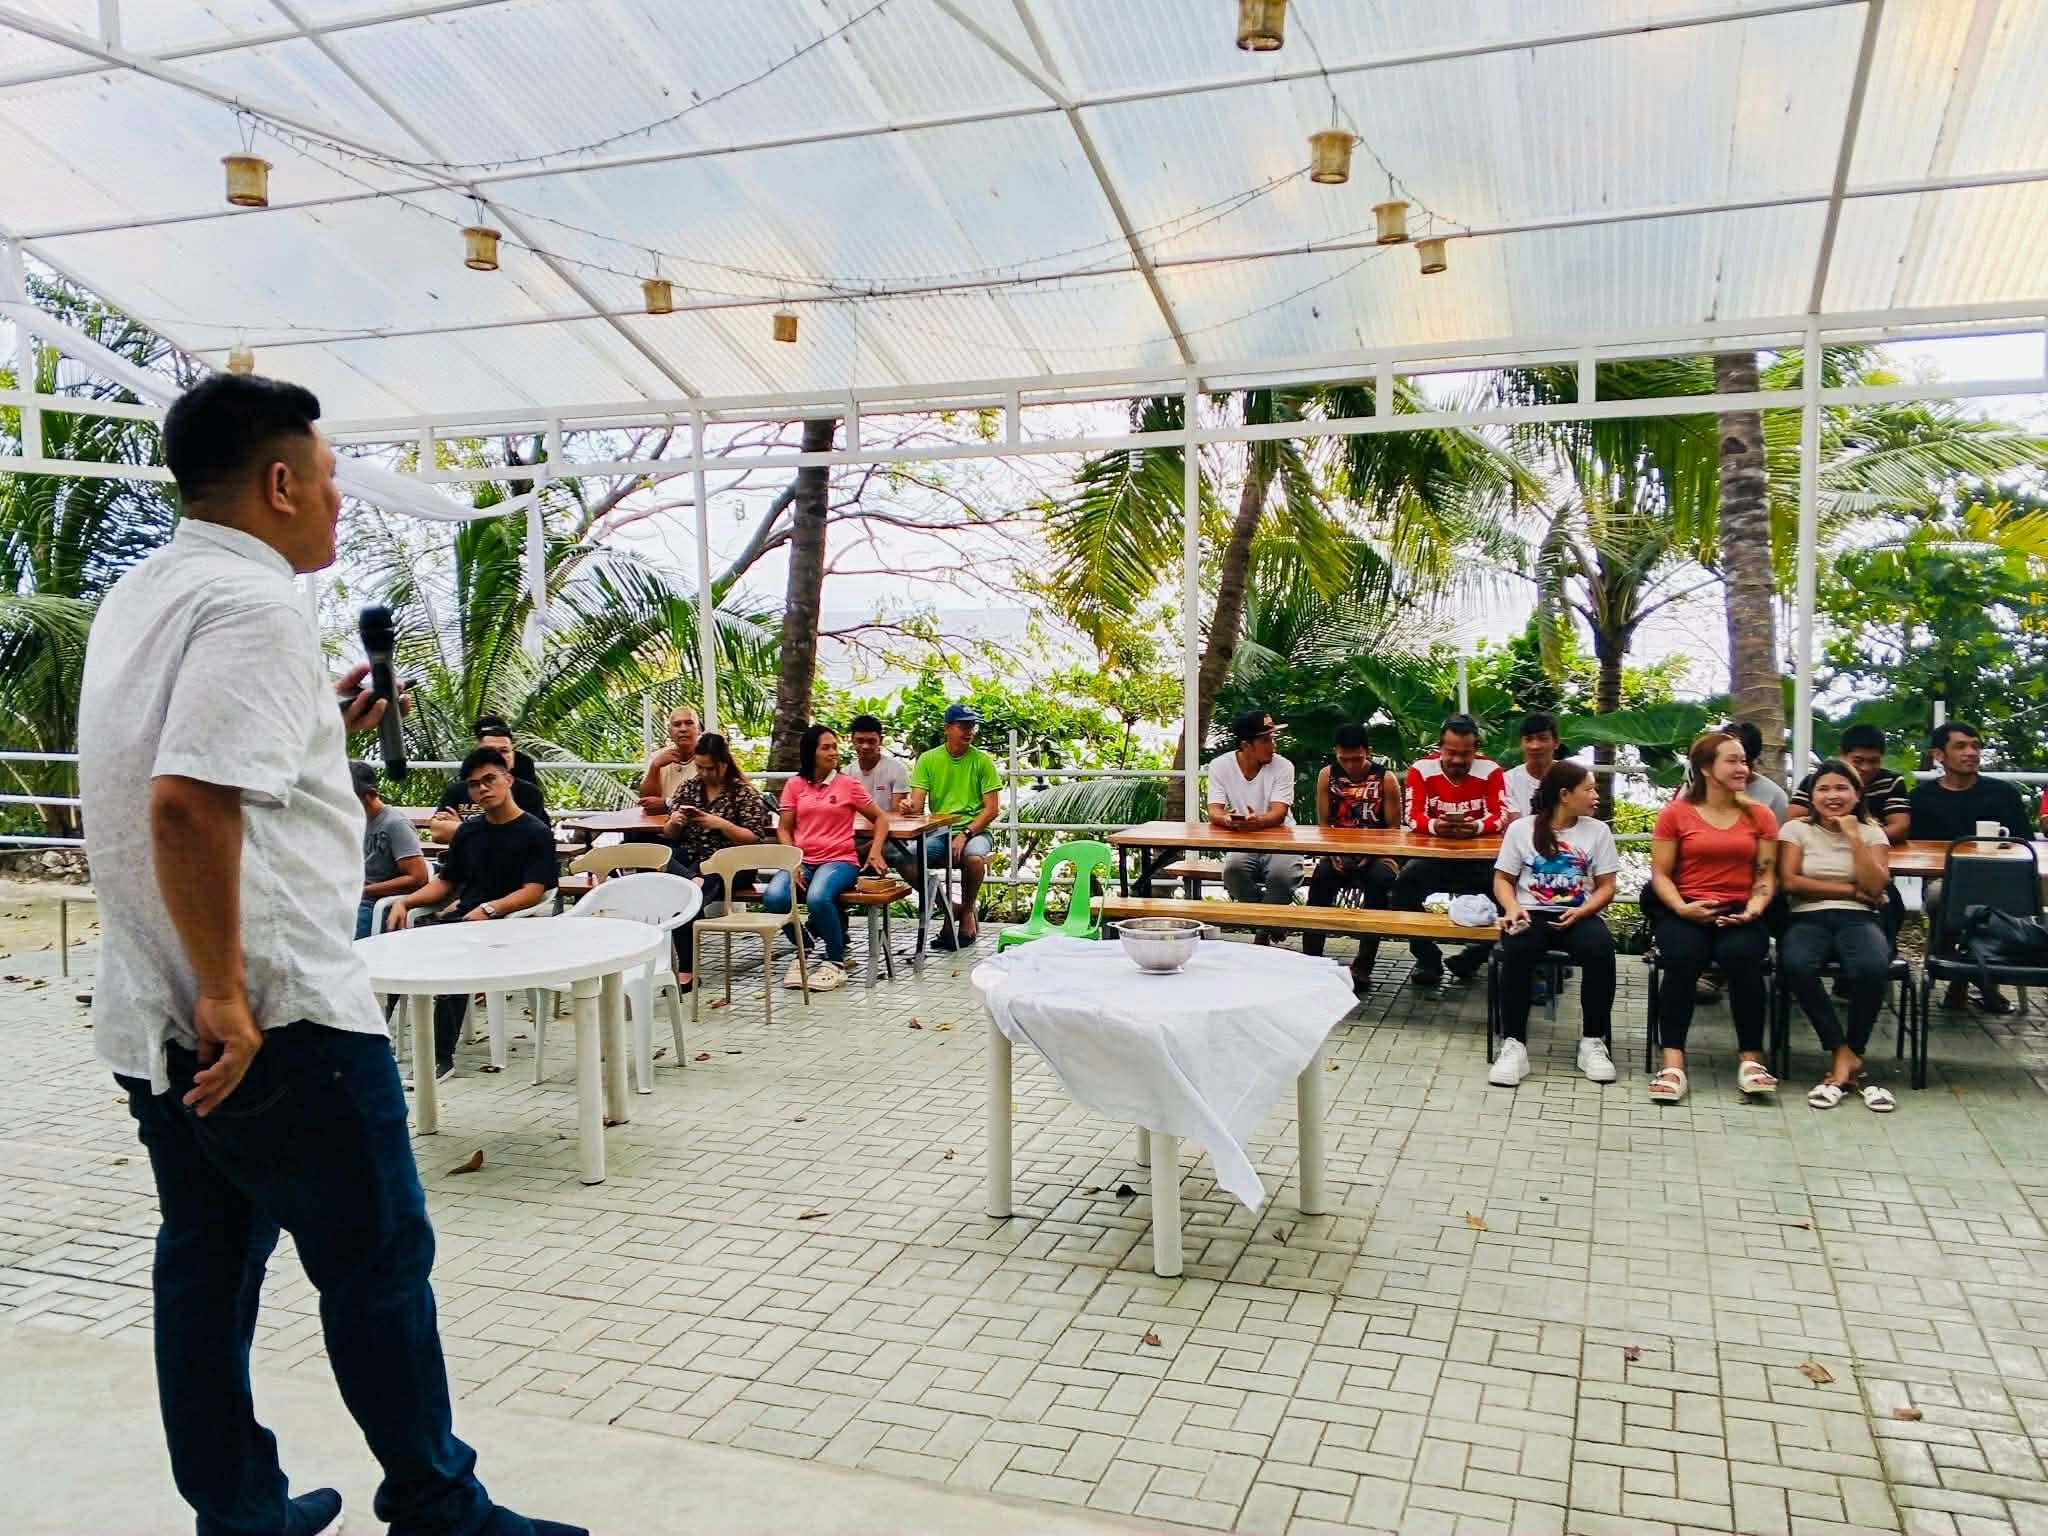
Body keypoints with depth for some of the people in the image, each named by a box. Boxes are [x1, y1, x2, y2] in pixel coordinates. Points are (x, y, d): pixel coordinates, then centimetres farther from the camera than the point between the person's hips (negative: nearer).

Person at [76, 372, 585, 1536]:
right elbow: (188, 803, -28)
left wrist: (320, 733, 16)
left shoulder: (139, 599, 14)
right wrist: (228, 995, -23)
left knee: (208, 1259, 15)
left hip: (156, 1017, 10)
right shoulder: (254, 602, -16)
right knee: (378, 1259, 3)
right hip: (274, 1014, -9)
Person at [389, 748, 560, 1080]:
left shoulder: (536, 834, 1)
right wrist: (405, 902, 5)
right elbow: (444, 883, 24)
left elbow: (532, 891, -9)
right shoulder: (468, 832, 21)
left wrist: (489, 909, -25)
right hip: (460, 919, 6)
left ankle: (442, 1056, -26)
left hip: (504, 924, -6)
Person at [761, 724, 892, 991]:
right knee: (774, 897, -30)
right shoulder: (794, 785, 9)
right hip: (802, 861, 2)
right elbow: (784, 829, 9)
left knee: (818, 898, -36)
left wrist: (875, 852, -6)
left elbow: (880, 819, 9)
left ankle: (836, 962, -12)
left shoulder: (849, 784, 4)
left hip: (839, 860, -2)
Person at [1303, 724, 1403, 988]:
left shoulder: (1385, 778, -7)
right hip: (1340, 852, 2)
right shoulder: (1327, 775, 0)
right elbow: (1323, 823, 4)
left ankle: (1363, 967, -29)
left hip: (1376, 853, -2)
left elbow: (1393, 828, -6)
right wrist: (1333, 853, -14)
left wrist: (1371, 855, -21)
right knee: (1321, 877, -30)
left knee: (1379, 879, -35)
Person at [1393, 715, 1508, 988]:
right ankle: (1427, 957, -10)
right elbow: (1413, 817, -12)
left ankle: (1475, 955, -3)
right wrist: (1434, 826, -35)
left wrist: (1476, 827, -36)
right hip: (1433, 853, 0)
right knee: (1407, 881, -27)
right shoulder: (1421, 770, -7)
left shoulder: (1491, 771, -7)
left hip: (1478, 855, 0)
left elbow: (1502, 816, -13)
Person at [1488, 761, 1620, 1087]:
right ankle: (1514, 1044, -27)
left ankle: (1593, 1041, -16)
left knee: (1601, 950, -33)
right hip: (1532, 914, -1)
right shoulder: (1521, 828, 5)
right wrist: (1513, 908, -13)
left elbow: (1606, 886, 7)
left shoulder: (1598, 831, 9)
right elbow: (1503, 879, 8)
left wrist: (1581, 911, -12)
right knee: (1516, 951, -35)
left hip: (1579, 915, 1)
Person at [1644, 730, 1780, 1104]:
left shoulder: (1760, 816, 12)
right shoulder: (1675, 813, 5)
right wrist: (1681, 908, -14)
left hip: (1739, 913, 1)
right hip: (1685, 912, -1)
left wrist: (1754, 909, -11)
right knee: (1682, 959, -33)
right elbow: (1660, 874, 3)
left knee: (1741, 957, -33)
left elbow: (1766, 874, 9)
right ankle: (1673, 1062, -32)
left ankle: (1751, 1059, -22)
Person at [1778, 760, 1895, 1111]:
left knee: (1872, 968, -36)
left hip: (1859, 919, 1)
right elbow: (1789, 881, -3)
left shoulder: (1872, 833, 14)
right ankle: (1844, 1055, -22)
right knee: (1796, 966, -37)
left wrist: (1853, 838, -5)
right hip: (1808, 918, -1)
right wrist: (1851, 890, -3)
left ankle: (1846, 1056, -17)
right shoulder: (1796, 829, 11)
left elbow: (1875, 887, -1)